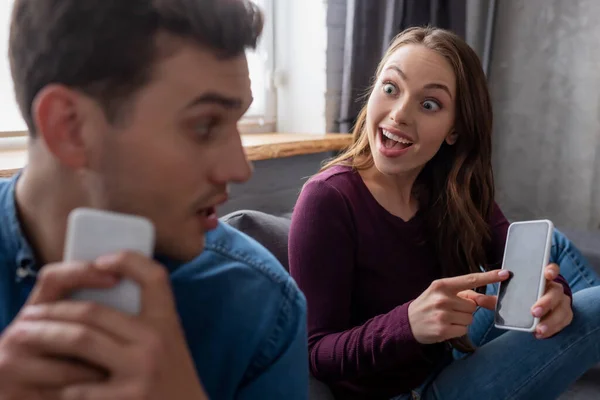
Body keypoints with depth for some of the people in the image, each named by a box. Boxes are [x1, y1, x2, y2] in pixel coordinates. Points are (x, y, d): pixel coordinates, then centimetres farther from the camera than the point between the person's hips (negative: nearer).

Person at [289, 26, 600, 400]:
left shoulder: (456, 187, -7)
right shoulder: (329, 200, -27)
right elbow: (313, 353, -26)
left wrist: (549, 286, -31)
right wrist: (409, 325, -43)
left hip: (452, 353, 7)